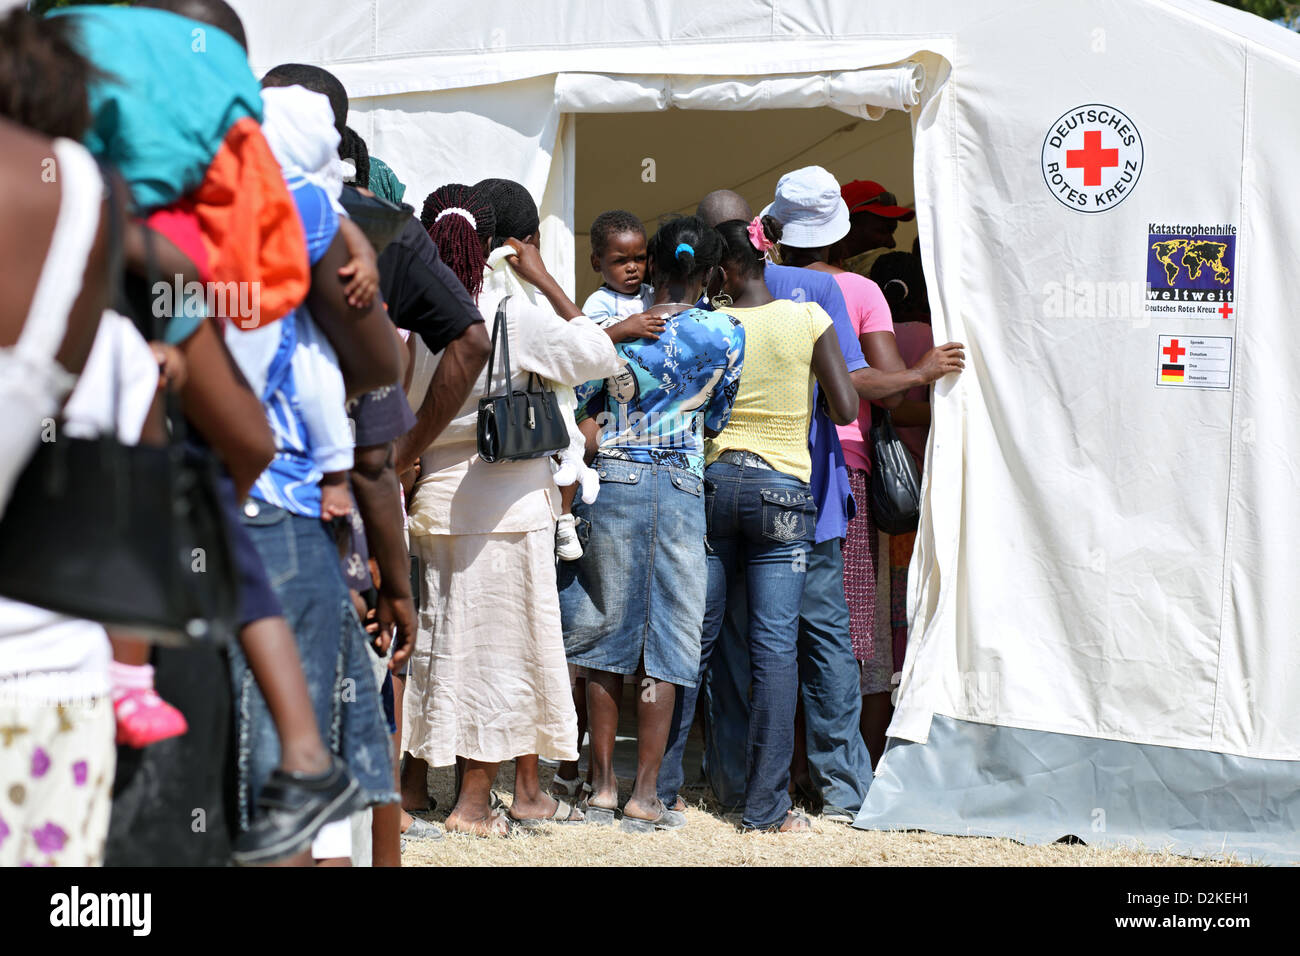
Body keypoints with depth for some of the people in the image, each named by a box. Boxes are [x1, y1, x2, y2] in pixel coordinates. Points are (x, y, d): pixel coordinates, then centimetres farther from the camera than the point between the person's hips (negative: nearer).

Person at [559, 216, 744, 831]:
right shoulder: (725, 334, -1)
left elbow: (578, 405, 2)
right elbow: (716, 418, 11)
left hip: (609, 481, 1)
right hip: (681, 488, -1)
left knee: (606, 635, 10)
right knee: (667, 642, 3)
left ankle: (602, 786, 13)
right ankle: (644, 796, 2)